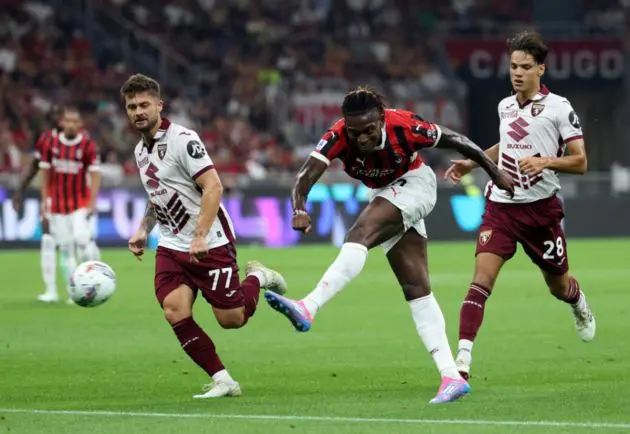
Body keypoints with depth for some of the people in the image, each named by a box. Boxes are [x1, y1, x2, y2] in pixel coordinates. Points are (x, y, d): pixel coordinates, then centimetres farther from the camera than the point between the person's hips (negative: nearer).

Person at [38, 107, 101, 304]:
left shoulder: (88, 145, -7)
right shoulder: (51, 144, 1)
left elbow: (95, 174, -7)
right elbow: (45, 172, 7)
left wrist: (93, 201, -16)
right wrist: (45, 200, 3)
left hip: (81, 202, -3)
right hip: (58, 203, 3)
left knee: (82, 239, -20)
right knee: (65, 247, 2)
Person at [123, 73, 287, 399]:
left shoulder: (182, 139, -14)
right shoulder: (141, 150, 12)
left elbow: (213, 187, -21)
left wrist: (200, 237, -28)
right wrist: (144, 230, 13)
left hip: (210, 244, -7)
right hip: (171, 246, 7)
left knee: (231, 319, -3)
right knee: (175, 312, -15)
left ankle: (258, 278, 29)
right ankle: (222, 381, -7)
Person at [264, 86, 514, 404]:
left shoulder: (405, 127, -30)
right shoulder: (338, 137, -24)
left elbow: (455, 140, -15)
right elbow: (307, 174, -35)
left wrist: (495, 172, -5)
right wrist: (299, 208, -56)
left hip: (414, 184, -5)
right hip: (385, 194, 5)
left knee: (360, 235, -30)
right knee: (416, 290, 2)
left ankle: (309, 308, -43)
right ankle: (452, 377, 2)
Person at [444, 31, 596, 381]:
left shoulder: (559, 108, -7)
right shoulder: (505, 107, 10)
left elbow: (580, 162, -9)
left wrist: (546, 161, -25)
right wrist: (472, 163, 24)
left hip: (542, 208, -3)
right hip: (501, 205, 3)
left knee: (559, 286, 14)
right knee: (481, 279, -16)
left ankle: (580, 306, 52)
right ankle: (463, 357, -22)